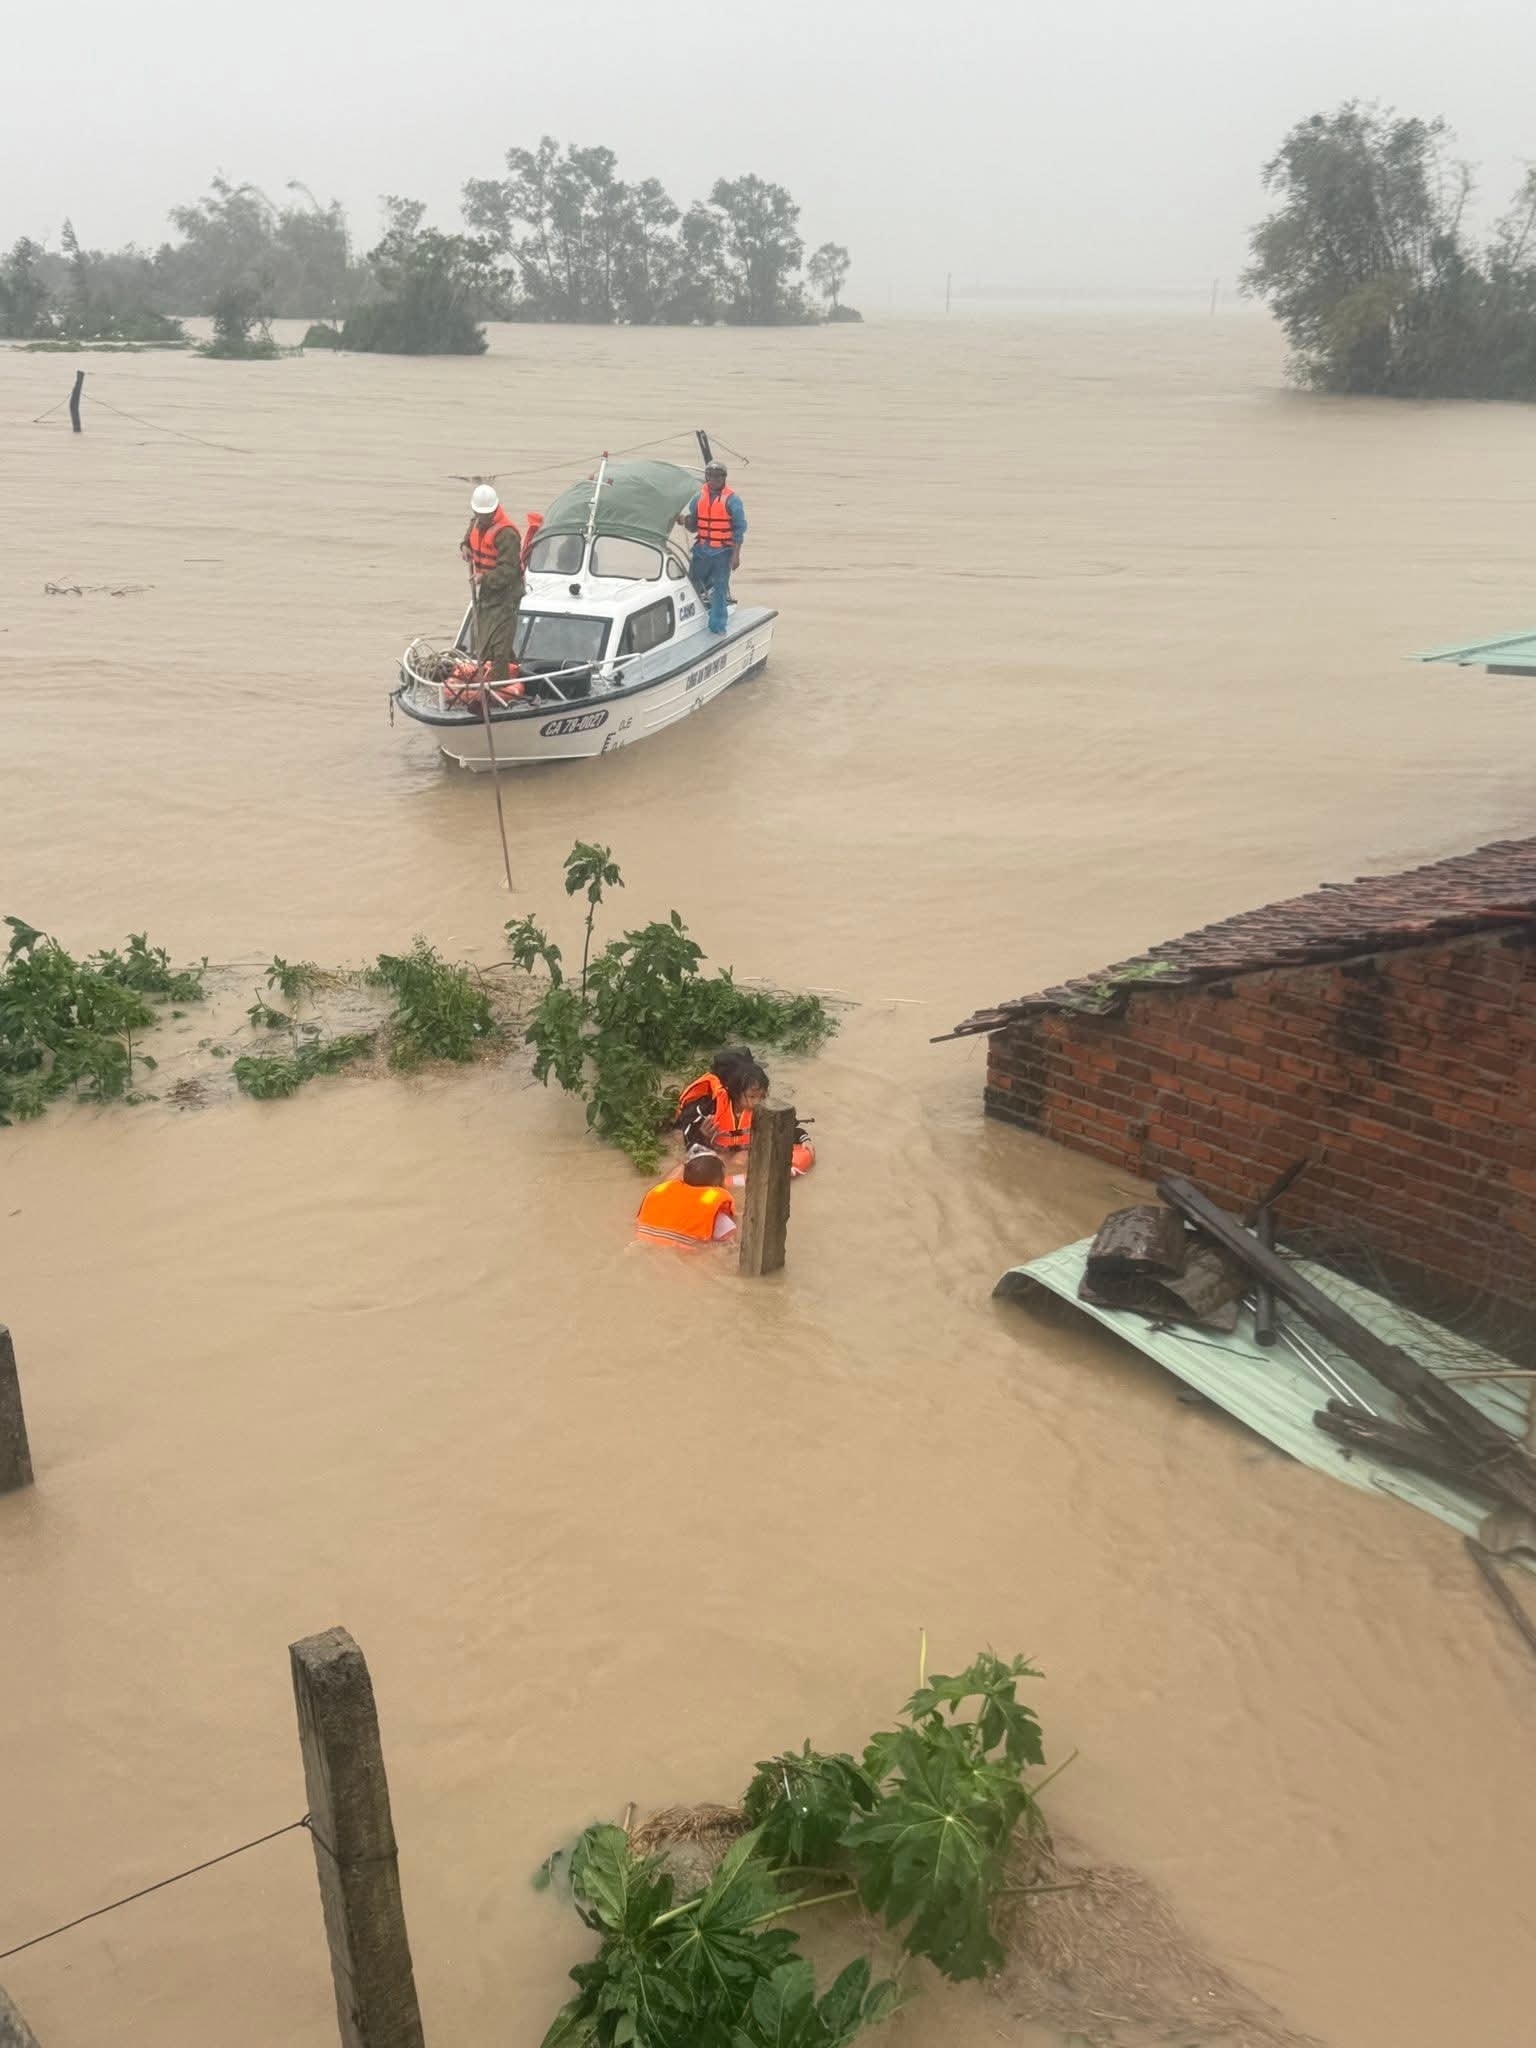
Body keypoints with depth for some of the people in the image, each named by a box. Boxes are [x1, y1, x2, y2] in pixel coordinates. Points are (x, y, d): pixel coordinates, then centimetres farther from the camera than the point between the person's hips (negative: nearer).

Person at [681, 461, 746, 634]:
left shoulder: (731, 499, -7)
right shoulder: (699, 497, 7)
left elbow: (740, 528, -7)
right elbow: (693, 526, 14)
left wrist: (736, 554, -12)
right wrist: (686, 521, -10)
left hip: (723, 552, -5)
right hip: (702, 550, 5)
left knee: (720, 589, 0)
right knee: (694, 582, 11)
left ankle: (718, 626, 8)